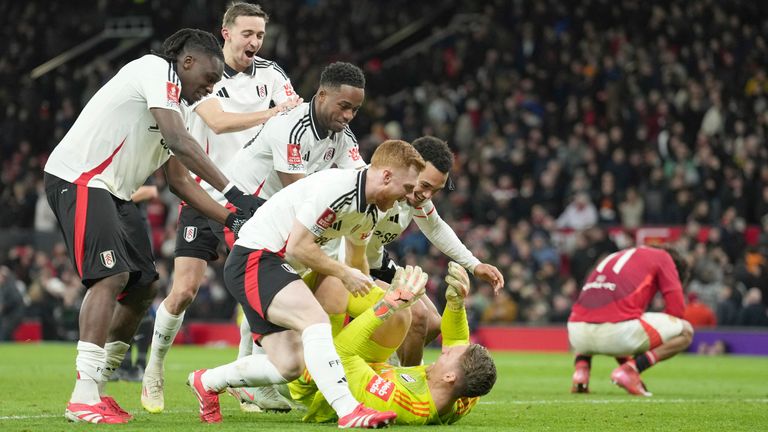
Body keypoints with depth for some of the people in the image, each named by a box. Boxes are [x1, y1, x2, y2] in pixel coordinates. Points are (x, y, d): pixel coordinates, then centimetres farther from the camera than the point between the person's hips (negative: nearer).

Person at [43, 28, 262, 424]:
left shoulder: (172, 107, 21)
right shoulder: (156, 70, -8)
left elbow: (178, 180, 21)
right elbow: (178, 141, -20)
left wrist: (230, 219, 11)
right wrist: (232, 192, -22)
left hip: (110, 191, 11)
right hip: (78, 179, -11)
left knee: (142, 287, 9)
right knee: (111, 277, -20)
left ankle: (95, 388, 15)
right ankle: (83, 400, -24)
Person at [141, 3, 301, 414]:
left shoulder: (270, 74, 2)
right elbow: (218, 121, -24)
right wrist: (270, 113, -36)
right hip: (205, 195, -3)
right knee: (184, 290, -8)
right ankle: (155, 368, 13)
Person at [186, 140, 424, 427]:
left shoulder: (371, 211, 7)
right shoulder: (334, 188, -23)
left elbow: (357, 255, 27)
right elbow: (298, 247, -22)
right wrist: (344, 273, -13)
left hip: (279, 267, 10)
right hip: (253, 258, -10)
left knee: (288, 365, 2)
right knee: (314, 318, -30)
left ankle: (206, 382, 23)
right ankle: (348, 412, -40)